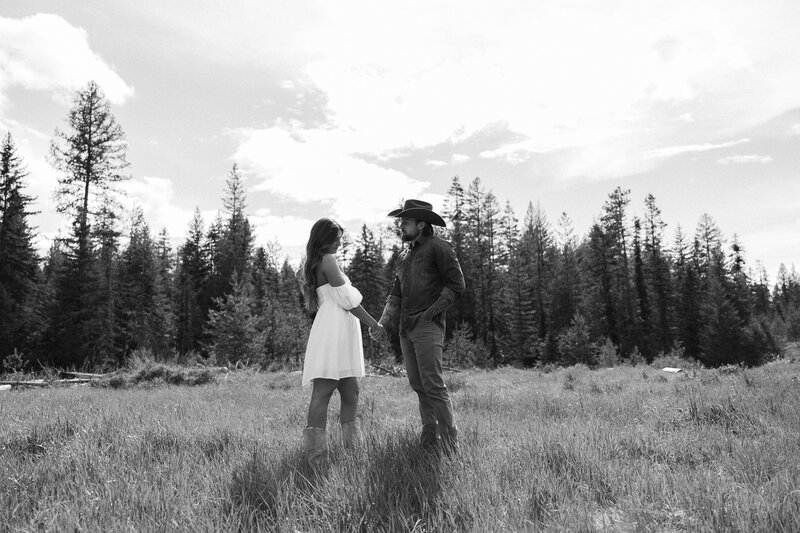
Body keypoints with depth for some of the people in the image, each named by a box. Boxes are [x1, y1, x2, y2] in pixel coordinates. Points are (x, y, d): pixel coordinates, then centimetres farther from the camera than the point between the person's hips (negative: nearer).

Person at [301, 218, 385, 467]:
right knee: (323, 391, -12)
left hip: (341, 334, 10)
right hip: (334, 328, -10)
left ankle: (352, 446, 13)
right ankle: (316, 455, -12)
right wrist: (374, 323, -1)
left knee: (350, 392, 9)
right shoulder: (328, 260, -5)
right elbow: (347, 300, -10)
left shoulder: (313, 264, 23)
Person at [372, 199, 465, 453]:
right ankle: (430, 435, 18)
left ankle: (450, 438, -2)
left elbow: (456, 283, -9)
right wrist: (382, 323, 7)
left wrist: (432, 311, -12)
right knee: (417, 384, 9)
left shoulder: (438, 247, -3)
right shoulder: (405, 255, 19)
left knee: (432, 383, -11)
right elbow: (395, 294, 19)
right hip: (406, 328, 8)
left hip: (427, 326, -8)